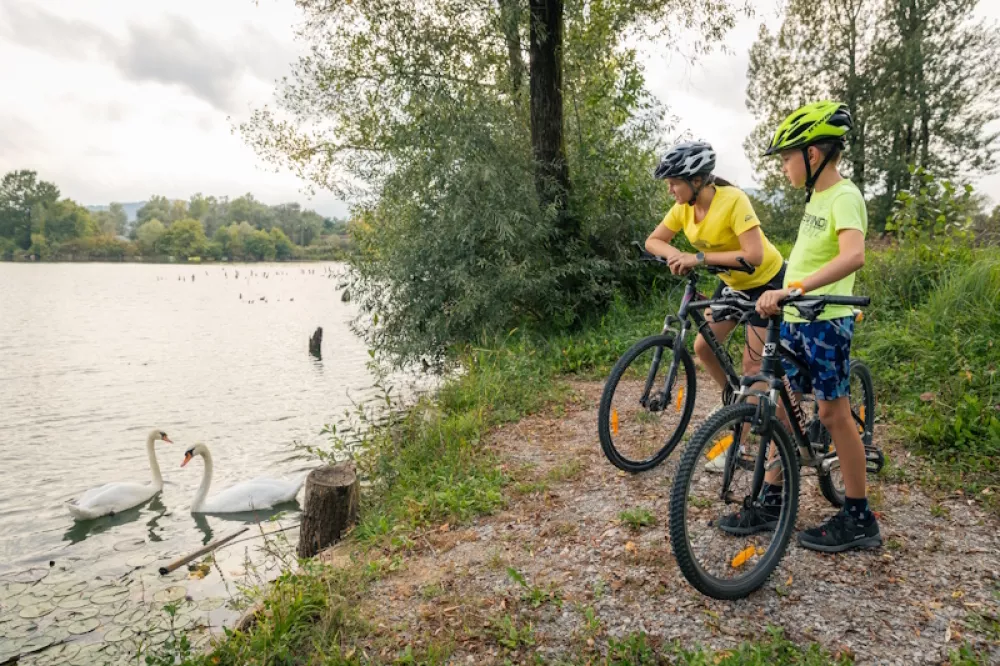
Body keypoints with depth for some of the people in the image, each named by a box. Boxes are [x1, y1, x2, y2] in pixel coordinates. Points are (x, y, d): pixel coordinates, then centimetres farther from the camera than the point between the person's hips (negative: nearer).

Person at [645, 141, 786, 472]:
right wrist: (674, 254, -24)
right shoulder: (683, 208, -10)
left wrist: (699, 258, -38)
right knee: (703, 346, 3)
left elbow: (754, 255, -37)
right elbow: (653, 240, -3)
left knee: (752, 365, -4)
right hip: (732, 283, 7)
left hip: (766, 282, -7)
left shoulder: (733, 200, -31)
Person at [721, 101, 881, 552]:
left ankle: (859, 519, 16)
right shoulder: (816, 197, 12)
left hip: (826, 321, -9)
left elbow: (853, 255, -34)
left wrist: (791, 289, -43)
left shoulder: (844, 197, -16)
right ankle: (771, 503, 20)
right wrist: (782, 294, 23)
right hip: (794, 318, 9)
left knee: (833, 413, 0)